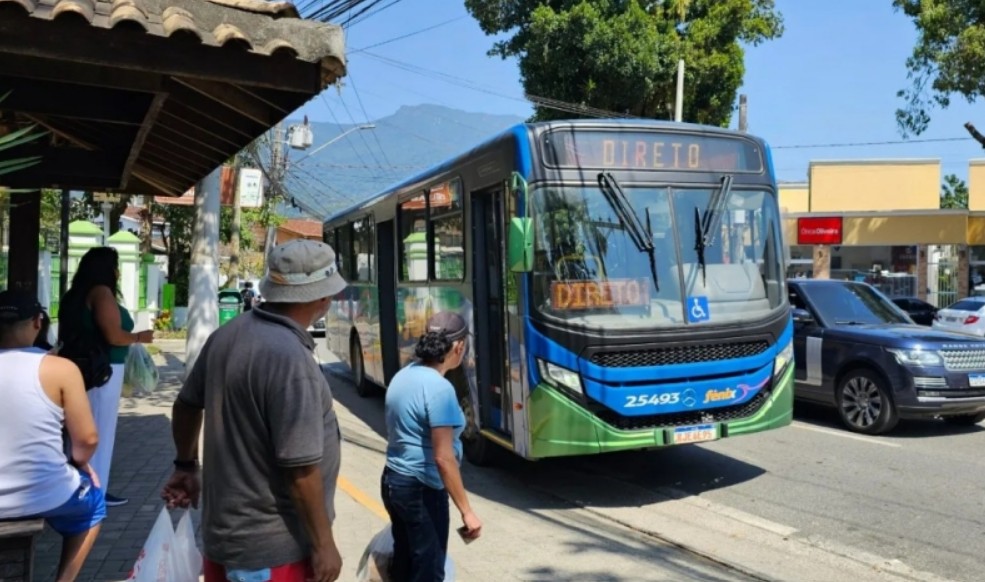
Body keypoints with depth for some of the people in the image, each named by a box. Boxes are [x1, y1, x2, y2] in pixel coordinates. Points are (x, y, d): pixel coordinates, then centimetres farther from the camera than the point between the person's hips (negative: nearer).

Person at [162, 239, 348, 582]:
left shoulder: (227, 335, -1)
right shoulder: (291, 360, -27)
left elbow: (186, 405, 12)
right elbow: (300, 470, -26)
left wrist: (186, 467, 26)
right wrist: (324, 544, -15)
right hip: (275, 548, -8)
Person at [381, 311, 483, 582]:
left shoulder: (402, 376, 5)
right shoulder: (439, 388, -22)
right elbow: (443, 459, -23)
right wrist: (466, 511, -18)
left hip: (392, 480, 9)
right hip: (422, 489, -9)